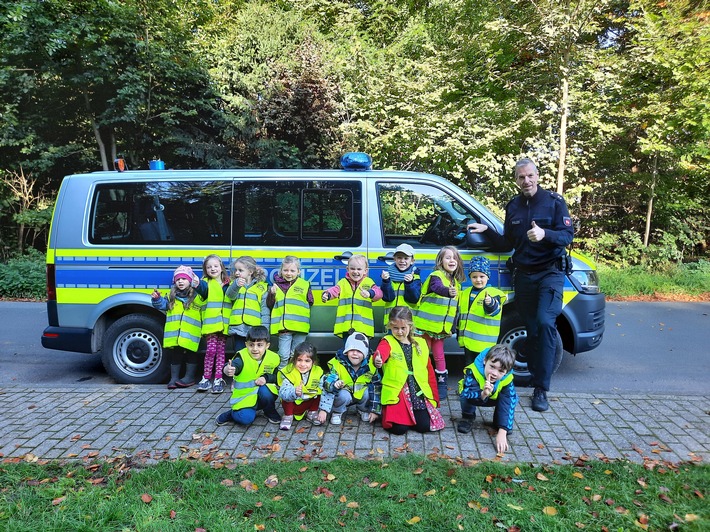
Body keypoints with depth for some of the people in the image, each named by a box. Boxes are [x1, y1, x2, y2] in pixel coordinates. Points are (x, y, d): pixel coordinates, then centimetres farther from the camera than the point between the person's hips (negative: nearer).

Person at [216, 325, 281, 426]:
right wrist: (227, 370, -65)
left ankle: (270, 412, 0)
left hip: (263, 395, 3)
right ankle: (233, 413, 9)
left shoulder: (273, 358, -8)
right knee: (245, 418, -27)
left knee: (265, 391, -31)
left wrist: (266, 378, -18)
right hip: (244, 397, -3)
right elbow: (234, 365, -41)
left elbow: (276, 376, 3)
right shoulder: (242, 357, -20)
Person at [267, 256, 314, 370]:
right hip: (283, 326, 0)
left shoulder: (305, 285, 7)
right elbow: (269, 305, 7)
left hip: (300, 326, 1)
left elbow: (309, 303, 12)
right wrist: (272, 293, -8)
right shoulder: (277, 285, 8)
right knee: (284, 356, -4)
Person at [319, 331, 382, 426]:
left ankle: (364, 410, 3)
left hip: (362, 396, 2)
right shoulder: (338, 364, -21)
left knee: (369, 391, -29)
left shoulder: (370, 366, -17)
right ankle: (337, 412, -2)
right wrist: (325, 406, -38)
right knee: (343, 394, -35)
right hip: (345, 396, -2)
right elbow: (327, 383, -25)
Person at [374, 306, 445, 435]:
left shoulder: (420, 343, 11)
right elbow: (381, 352, -28)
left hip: (418, 392, 4)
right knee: (399, 428, -17)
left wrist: (435, 397, 13)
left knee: (424, 426, -11)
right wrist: (378, 358, -52)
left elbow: (429, 372, 15)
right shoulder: (388, 342, -2)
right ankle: (387, 412, 16)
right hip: (396, 393, -3)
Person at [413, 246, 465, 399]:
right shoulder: (436, 276, -12)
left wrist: (453, 326, 19)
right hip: (426, 323, -5)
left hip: (441, 327, 5)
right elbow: (437, 287, -36)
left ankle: (442, 383, 23)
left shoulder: (456, 282, 11)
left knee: (439, 355, 11)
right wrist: (448, 292, -57)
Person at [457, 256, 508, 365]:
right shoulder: (464, 293, 10)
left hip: (484, 341, -6)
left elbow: (494, 311, -27)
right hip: (467, 339, 6)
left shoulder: (493, 293, -9)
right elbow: (459, 314, 19)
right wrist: (458, 332, 21)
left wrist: (490, 303, -49)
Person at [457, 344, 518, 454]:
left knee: (513, 398, -27)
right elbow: (466, 394, -44)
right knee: (465, 397, -36)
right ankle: (467, 417, -5)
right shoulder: (473, 371, -38)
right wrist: (482, 394, -65)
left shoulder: (507, 380, -31)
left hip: (494, 399, 2)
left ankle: (499, 421, 0)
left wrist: (502, 432, -42)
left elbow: (507, 405, -34)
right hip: (474, 397, -2)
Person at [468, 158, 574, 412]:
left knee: (545, 323, -18)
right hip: (523, 274, 5)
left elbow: (567, 235, -13)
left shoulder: (554, 201, -5)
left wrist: (545, 234, -32)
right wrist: (486, 230, 1)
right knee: (531, 327, 7)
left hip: (550, 273, -4)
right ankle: (534, 374, 23)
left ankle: (541, 389, -13)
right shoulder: (513, 206, 10)